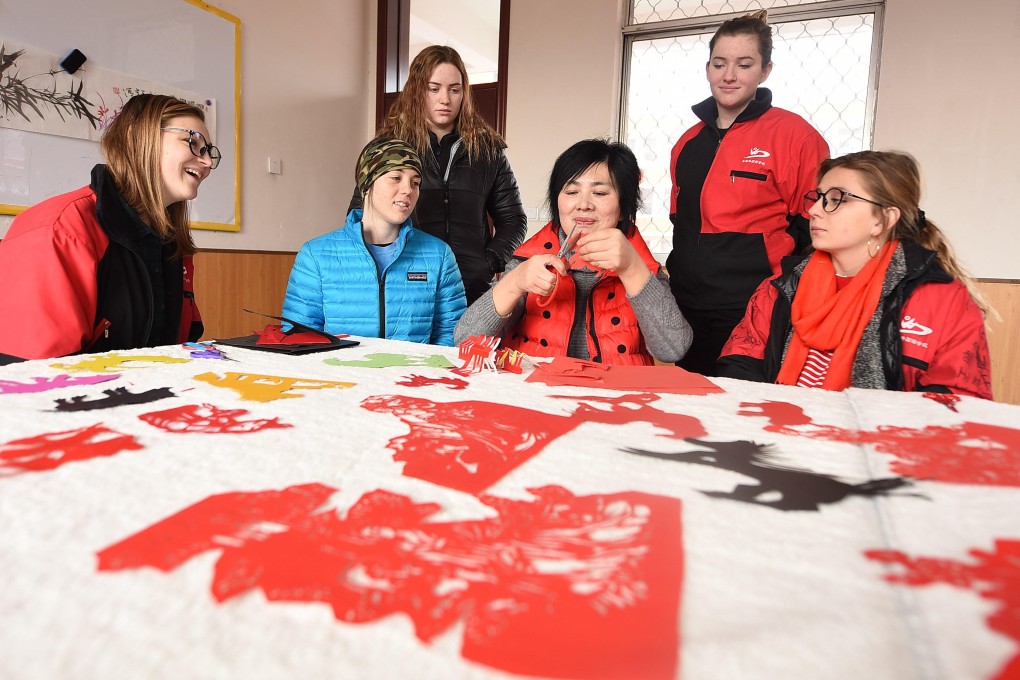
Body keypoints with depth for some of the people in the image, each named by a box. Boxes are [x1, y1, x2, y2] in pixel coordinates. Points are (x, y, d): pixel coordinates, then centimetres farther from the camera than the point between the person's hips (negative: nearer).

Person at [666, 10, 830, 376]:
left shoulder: (793, 133, -4)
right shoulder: (688, 143, 12)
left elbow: (812, 226, -4)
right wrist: (678, 272, 14)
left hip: (752, 313, -5)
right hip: (686, 308, 6)